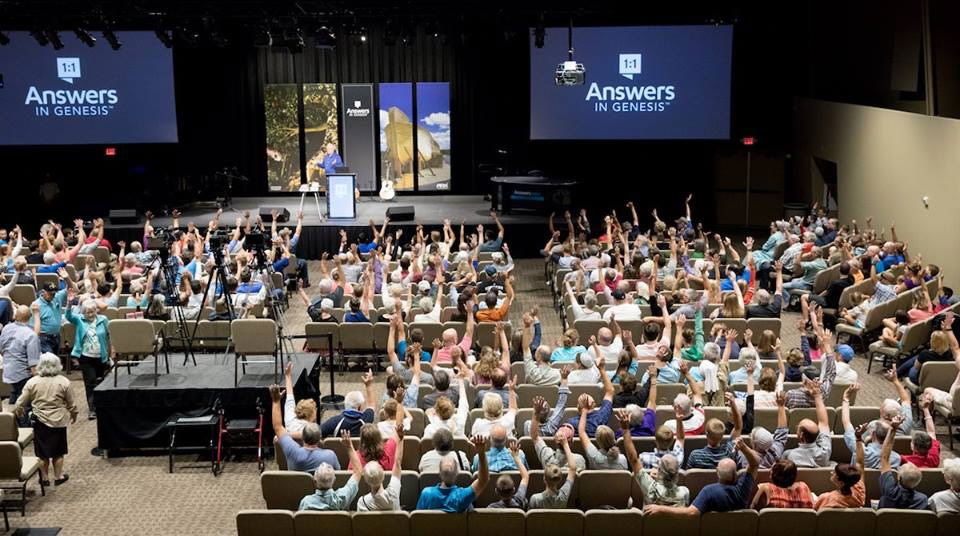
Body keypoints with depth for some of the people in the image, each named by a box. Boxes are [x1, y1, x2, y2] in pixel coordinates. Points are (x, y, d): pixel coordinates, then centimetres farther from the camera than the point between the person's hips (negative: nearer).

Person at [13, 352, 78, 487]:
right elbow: (71, 404, -1)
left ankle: (44, 478, 18)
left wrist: (18, 412, 19)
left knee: (43, 452, 11)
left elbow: (21, 403, -1)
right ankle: (58, 476, 20)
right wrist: (74, 415, 17)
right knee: (58, 452, 13)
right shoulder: (63, 382, -8)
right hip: (58, 422, 0)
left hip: (40, 422, 0)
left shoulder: (32, 382, -6)